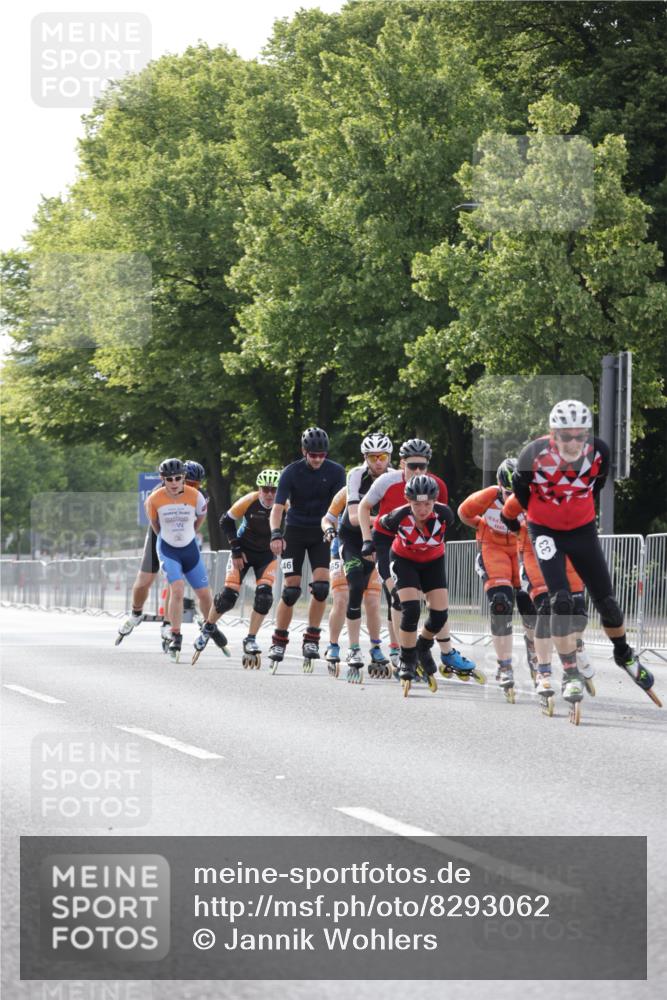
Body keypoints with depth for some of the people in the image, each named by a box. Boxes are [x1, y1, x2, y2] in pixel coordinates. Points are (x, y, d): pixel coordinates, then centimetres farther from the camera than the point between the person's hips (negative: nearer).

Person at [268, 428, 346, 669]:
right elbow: (278, 507, -21)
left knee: (321, 586, -14)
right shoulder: (291, 473, -14)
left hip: (321, 532, 1)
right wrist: (276, 534, -37)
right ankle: (279, 641, 5)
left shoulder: (335, 472, -9)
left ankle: (312, 639, -1)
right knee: (291, 589, -7)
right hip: (294, 531, -1)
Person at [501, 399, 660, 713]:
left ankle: (624, 655, 34)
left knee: (606, 601, 8)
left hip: (582, 530, 2)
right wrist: (509, 516, 9)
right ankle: (570, 675, -7)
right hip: (545, 531, -2)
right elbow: (521, 490, -6)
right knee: (562, 601, -16)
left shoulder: (599, 452, -21)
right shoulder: (535, 454, -28)